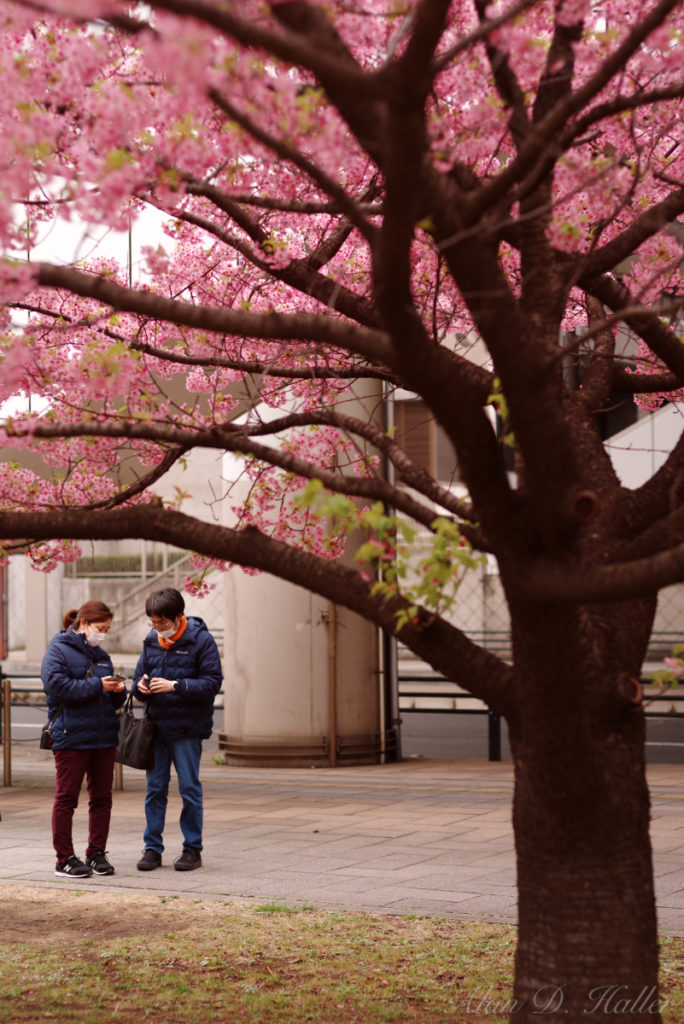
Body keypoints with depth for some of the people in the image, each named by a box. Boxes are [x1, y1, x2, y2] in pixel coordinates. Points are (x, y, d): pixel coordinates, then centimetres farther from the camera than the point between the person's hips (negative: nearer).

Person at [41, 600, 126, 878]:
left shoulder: (102, 656, 17)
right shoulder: (58, 651, -3)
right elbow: (57, 686, -18)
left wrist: (118, 690, -1)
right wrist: (97, 686, -17)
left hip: (104, 737, 7)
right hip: (71, 737, -7)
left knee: (101, 797, 8)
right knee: (66, 797, 0)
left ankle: (97, 853, 16)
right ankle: (65, 858, 5)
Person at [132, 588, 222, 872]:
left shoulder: (201, 640, -7)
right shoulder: (151, 641, 8)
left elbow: (212, 683, -12)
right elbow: (139, 676, 16)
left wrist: (175, 685, -22)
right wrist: (141, 686, -9)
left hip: (187, 730, -4)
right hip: (156, 727, 5)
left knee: (189, 789, 2)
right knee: (155, 789, 7)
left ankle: (192, 849, 11)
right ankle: (152, 848, 15)